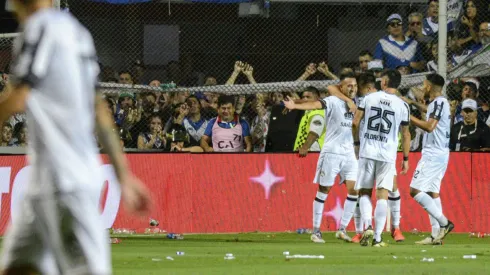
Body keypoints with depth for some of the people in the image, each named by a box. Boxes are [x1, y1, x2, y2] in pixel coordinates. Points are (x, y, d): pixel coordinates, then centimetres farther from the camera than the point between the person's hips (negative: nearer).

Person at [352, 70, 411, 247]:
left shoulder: (369, 98, 0)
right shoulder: (402, 106, -1)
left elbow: (355, 123, 1)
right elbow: (406, 134, 4)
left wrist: (357, 143, 16)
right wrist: (406, 159, 13)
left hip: (367, 152, 0)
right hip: (387, 155, 0)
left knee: (364, 192, 12)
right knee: (382, 195, 2)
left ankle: (368, 226, -10)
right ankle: (377, 237, -2)